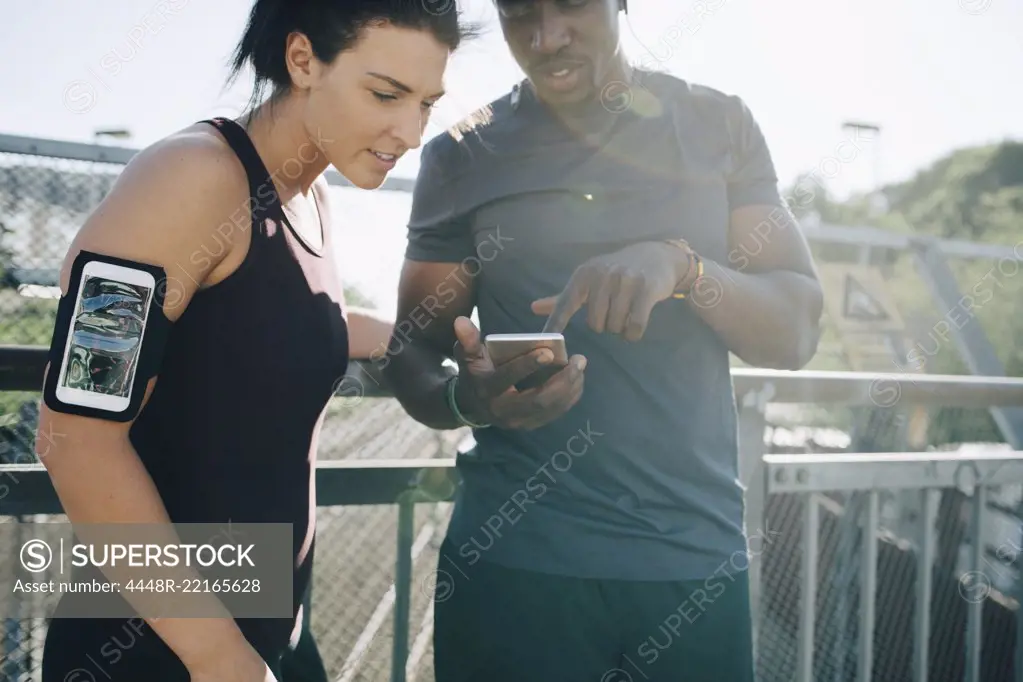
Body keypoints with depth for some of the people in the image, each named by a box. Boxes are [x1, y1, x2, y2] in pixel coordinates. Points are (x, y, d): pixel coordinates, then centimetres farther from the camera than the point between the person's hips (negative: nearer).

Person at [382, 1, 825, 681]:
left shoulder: (719, 124, 3)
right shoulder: (462, 156, 2)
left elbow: (797, 331, -1)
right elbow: (411, 355, 5)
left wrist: (684, 266, -20)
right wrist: (467, 396, -17)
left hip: (697, 554, 1)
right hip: (514, 559, -1)